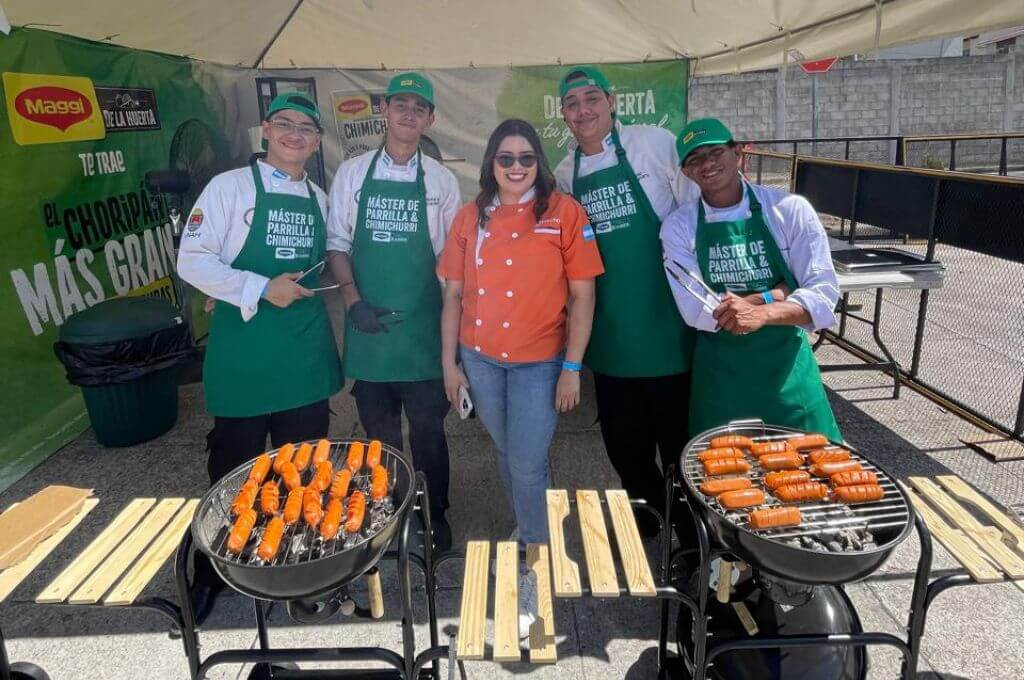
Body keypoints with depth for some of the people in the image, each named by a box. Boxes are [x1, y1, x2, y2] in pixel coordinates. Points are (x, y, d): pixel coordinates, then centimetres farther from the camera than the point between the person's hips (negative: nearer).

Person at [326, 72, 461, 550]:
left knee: (428, 428, 7)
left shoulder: (441, 180, 3)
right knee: (379, 431, 12)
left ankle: (434, 516, 27)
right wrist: (353, 300, -9)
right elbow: (337, 242, 5)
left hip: (423, 327, -1)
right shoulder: (352, 173, 4)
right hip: (369, 325, 1)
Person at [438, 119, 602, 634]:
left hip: (539, 361, -4)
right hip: (480, 359, 4)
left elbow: (582, 294, -7)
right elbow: (453, 292, 6)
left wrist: (572, 367, -10)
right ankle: (527, 529, 44)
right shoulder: (471, 216, 4)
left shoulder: (563, 211, -6)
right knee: (506, 452, 19)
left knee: (528, 464, -1)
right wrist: (449, 361, 4)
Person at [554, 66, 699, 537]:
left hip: (665, 319, -4)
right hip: (609, 329, 5)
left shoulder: (654, 144, -6)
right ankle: (651, 512, 40)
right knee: (623, 442, 15)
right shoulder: (564, 174, 8)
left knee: (677, 431, 9)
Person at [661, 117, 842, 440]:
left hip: (787, 365, 0)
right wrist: (773, 295, -16)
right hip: (719, 371, 0)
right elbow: (696, 311, -11)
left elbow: (823, 292, -11)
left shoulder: (790, 210, -7)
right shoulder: (678, 227, -5)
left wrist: (762, 313, -27)